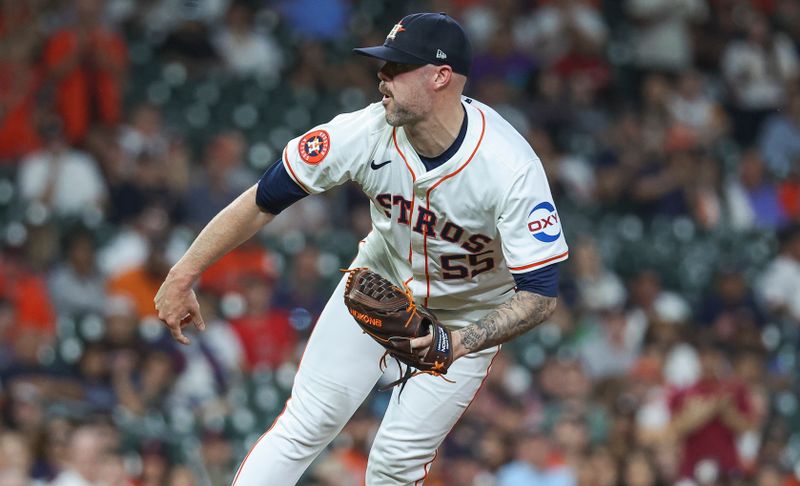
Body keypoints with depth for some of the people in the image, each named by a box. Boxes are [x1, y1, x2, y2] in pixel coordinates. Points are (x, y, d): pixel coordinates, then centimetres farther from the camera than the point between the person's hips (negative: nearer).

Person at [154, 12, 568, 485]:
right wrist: (182, 277, -17)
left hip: (468, 315, -2)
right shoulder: (367, 132, -25)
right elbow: (262, 200, -16)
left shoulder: (510, 167, -33)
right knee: (305, 425, -8)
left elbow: (540, 293, -33)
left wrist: (459, 343, -48)